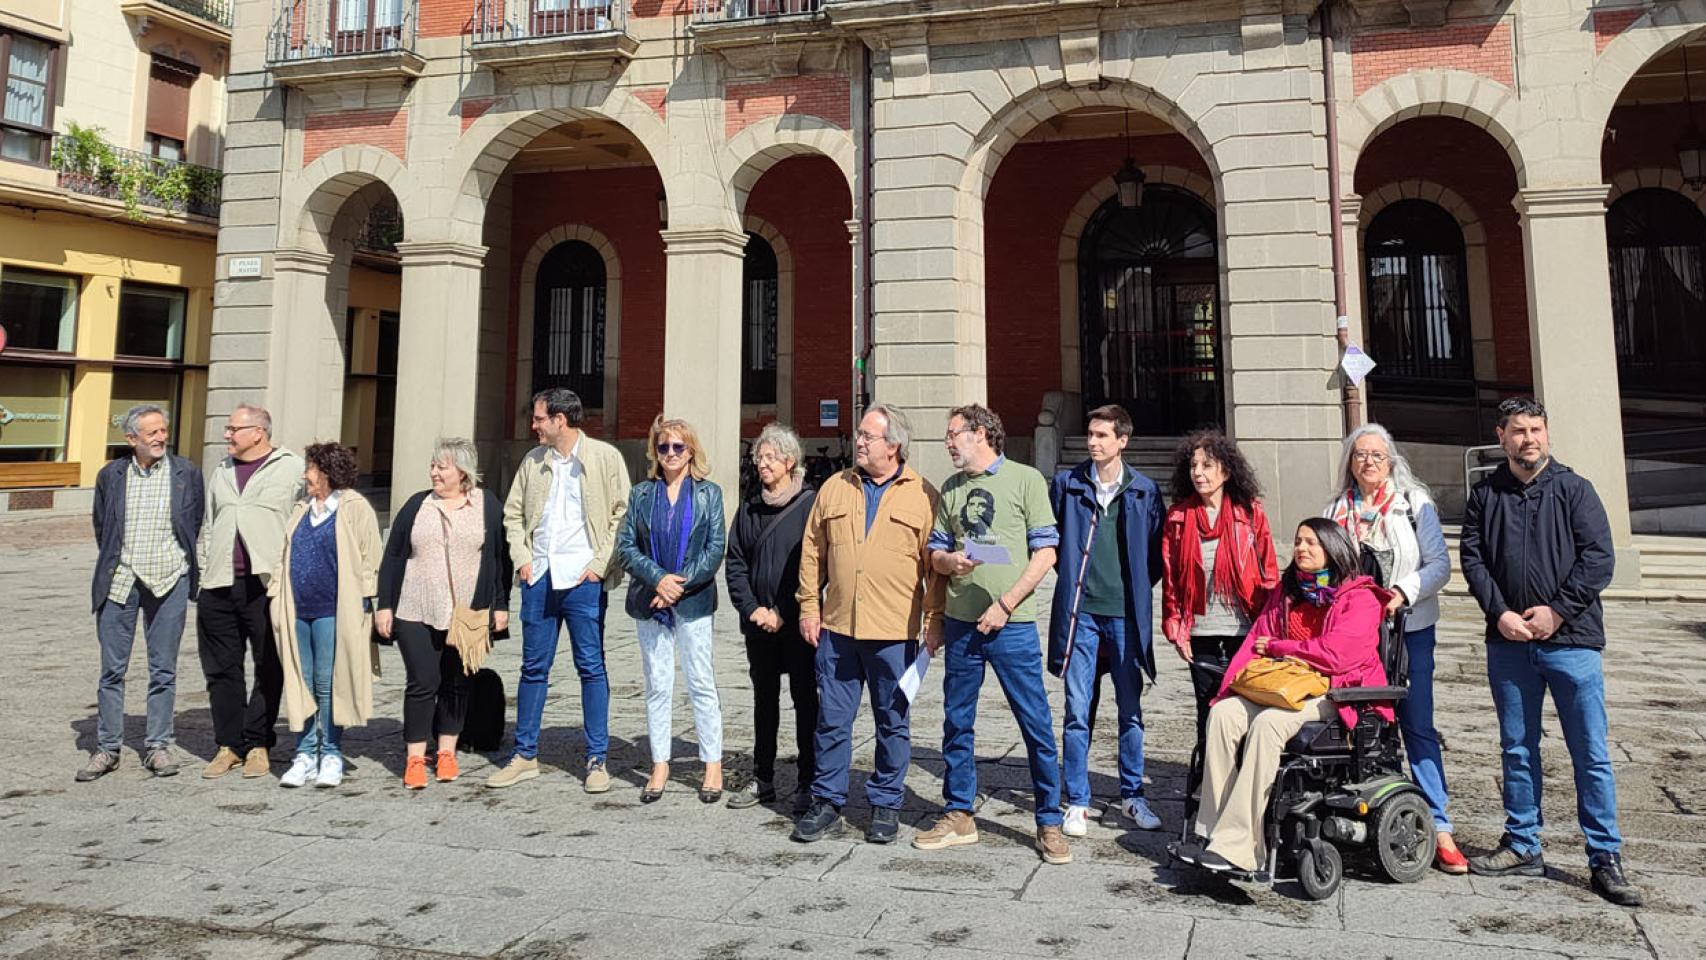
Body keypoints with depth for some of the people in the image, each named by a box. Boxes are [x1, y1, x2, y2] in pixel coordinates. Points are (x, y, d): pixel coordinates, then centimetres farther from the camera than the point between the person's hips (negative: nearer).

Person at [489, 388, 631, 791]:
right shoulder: (533, 460, 11)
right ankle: (525, 755, 22)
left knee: (592, 668, 2)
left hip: (583, 580, -4)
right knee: (533, 667, 11)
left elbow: (623, 514, -5)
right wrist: (522, 559, 4)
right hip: (539, 577, 5)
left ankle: (597, 759, 11)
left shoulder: (605, 457, -3)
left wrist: (600, 564, -10)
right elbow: (513, 513, 17)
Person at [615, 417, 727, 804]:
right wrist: (658, 578, -12)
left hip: (693, 600, -2)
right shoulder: (641, 494, 8)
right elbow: (625, 545, 2)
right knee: (657, 685, 6)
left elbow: (716, 548, -3)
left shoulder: (709, 493, 3)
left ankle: (713, 766, 8)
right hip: (650, 601, 2)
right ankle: (660, 766, 16)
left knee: (702, 684, 0)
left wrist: (680, 584, -11)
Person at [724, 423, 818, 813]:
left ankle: (807, 783, 9)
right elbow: (734, 562, 10)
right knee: (764, 698, 13)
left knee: (804, 699, 2)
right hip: (759, 622, 5)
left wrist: (785, 612, -12)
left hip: (798, 623, -5)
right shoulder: (750, 509, 10)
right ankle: (762, 779, 22)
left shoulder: (811, 504, -6)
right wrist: (752, 608, -4)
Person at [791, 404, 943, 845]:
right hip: (837, 627, 3)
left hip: (895, 631, -2)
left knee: (893, 723, 9)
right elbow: (812, 552, 11)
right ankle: (828, 804, 19)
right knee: (832, 720, 7)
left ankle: (886, 805, 23)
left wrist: (934, 617, -5)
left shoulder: (922, 495, -1)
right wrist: (809, 606, 6)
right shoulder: (834, 488, 9)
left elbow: (935, 563, -1)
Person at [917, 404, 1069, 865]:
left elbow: (1046, 552, -5)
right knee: (957, 724, 11)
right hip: (960, 623, 5)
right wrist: (949, 561, -8)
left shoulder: (1025, 479, -2)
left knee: (1037, 726, 0)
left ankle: (1049, 823, 13)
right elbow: (935, 551, 17)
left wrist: (1005, 604, -12)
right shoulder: (951, 488, 14)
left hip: (1012, 623, -5)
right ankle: (958, 816, 25)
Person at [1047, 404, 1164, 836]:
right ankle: (1077, 802, 11)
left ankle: (1133, 797, 24)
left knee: (1131, 710, 10)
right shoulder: (1067, 484, 4)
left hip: (1126, 612, 1)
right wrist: (1071, 576, 5)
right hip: (1080, 610, 0)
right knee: (1077, 710, 1)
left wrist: (1137, 587, 1)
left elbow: (1156, 551, 9)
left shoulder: (1144, 491, 3)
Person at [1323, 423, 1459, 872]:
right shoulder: (1336, 511, 10)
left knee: (1417, 726, -1)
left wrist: (1405, 591, -17)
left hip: (1408, 628, -2)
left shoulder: (1414, 503, 3)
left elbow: (1439, 564, -3)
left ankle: (1439, 827, 5)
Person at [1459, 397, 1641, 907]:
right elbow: (1472, 558, 4)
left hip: (1571, 640, -2)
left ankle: (1606, 859, 11)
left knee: (1591, 754, 1)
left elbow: (1599, 558, -5)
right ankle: (1523, 846, 23)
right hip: (1508, 643, 3)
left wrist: (1557, 610, -13)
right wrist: (1500, 612, -9)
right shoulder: (1485, 495, 9)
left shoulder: (1573, 489, 2)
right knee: (1517, 750, 11)